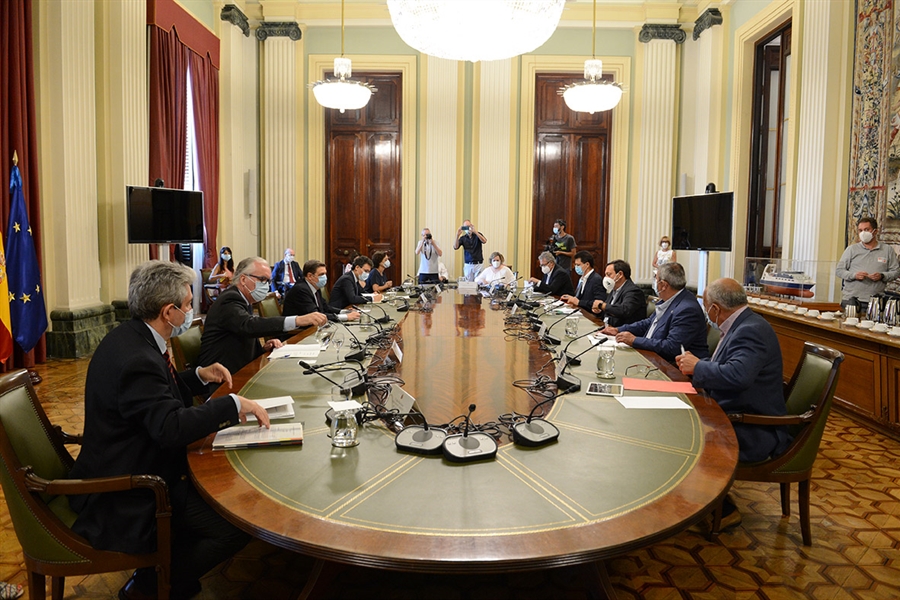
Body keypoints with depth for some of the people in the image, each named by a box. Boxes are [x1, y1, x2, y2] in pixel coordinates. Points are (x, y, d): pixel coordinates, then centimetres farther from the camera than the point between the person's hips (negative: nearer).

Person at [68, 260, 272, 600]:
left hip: (125, 474, 11)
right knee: (239, 523, -17)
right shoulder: (135, 358, -28)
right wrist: (234, 404, -28)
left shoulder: (131, 338, 4)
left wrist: (200, 376, 5)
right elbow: (172, 427, -38)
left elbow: (158, 395, 19)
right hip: (127, 500, -11)